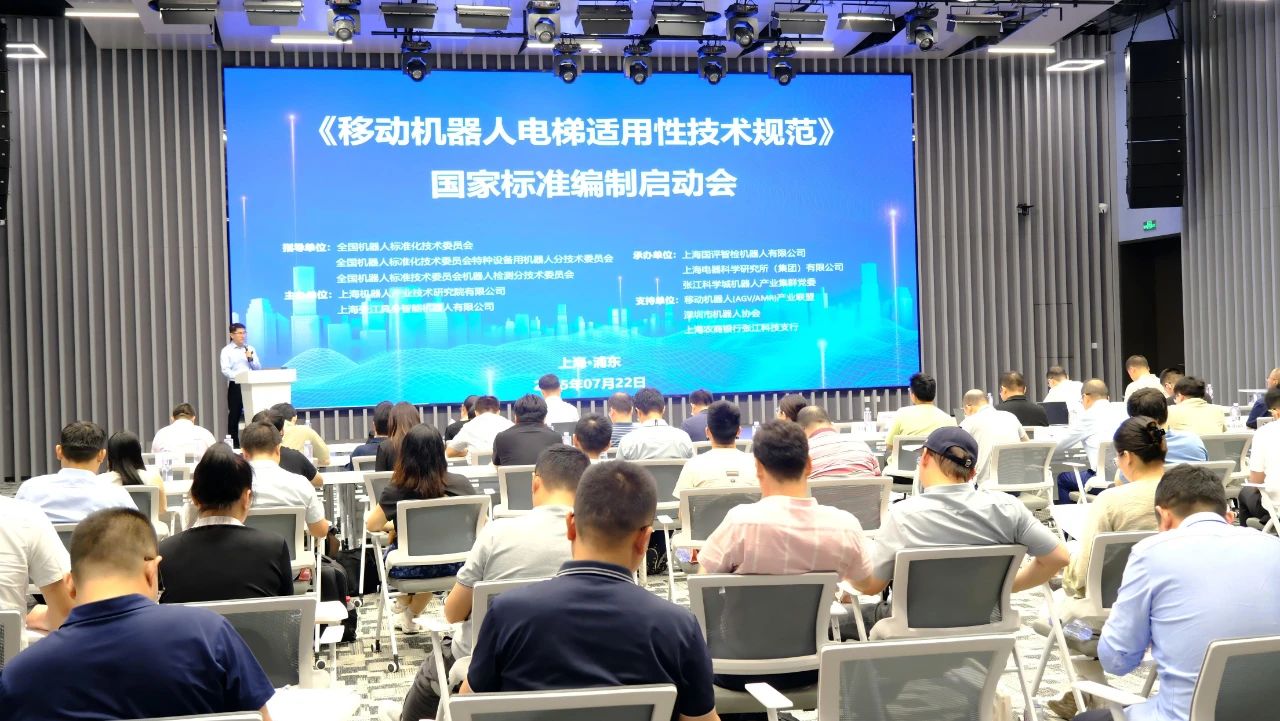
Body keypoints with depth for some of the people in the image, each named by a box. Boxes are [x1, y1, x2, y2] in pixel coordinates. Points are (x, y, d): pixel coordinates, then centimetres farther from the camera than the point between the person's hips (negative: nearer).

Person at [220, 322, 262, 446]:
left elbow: (258, 368, 12)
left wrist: (250, 359, -6)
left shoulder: (250, 349, 14)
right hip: (235, 386, -4)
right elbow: (225, 370, -12)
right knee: (234, 416, -1)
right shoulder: (226, 350, 1)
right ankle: (234, 445, 4)